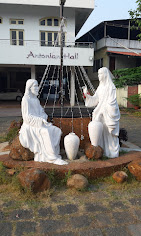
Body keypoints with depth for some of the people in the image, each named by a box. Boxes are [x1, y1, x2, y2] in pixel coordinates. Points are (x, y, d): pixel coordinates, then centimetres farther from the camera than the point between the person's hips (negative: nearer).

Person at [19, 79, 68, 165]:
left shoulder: (36, 99, 16)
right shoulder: (26, 99, -8)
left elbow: (42, 112, 16)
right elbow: (27, 117, -15)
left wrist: (44, 118, -6)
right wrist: (41, 120, -22)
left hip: (39, 124, 8)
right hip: (30, 126, -8)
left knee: (57, 131, -14)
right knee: (46, 132, -34)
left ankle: (43, 155, -15)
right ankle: (54, 158, -29)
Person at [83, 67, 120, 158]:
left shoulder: (111, 86, -11)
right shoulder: (101, 86, 13)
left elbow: (111, 102, -16)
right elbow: (95, 99, 11)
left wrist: (103, 111, -20)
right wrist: (87, 95, -1)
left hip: (109, 113, -7)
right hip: (101, 113, 7)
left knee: (110, 133, 0)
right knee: (101, 132, 9)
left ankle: (112, 152, 13)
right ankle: (103, 150, 21)